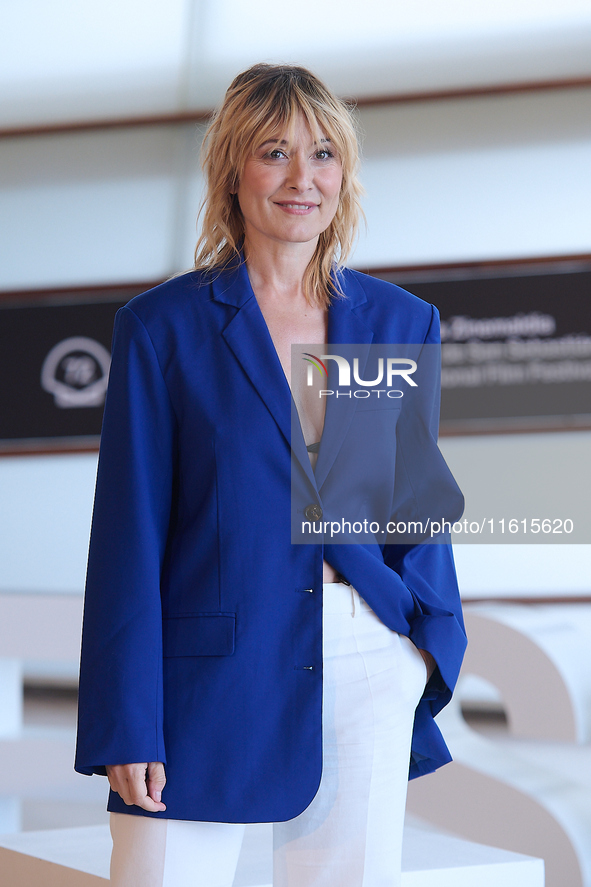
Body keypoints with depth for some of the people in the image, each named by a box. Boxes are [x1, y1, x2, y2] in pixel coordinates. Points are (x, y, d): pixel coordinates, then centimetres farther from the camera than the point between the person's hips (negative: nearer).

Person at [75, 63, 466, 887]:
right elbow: (129, 535, -4)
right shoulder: (162, 326, -2)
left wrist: (429, 634, 0)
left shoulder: (403, 322, 8)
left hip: (367, 668, 3)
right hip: (210, 679, -3)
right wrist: (127, 726, -9)